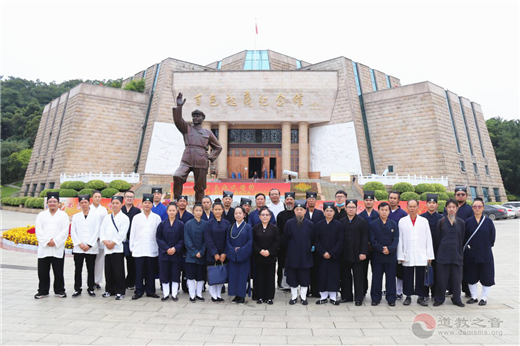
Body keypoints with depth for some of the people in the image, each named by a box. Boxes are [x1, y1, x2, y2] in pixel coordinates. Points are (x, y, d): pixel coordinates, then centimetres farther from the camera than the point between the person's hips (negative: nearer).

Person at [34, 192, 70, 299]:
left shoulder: (63, 215, 7)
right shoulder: (41, 215, 12)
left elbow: (65, 231, -2)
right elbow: (38, 231, 1)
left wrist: (55, 241, -14)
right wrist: (47, 241, -12)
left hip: (58, 249, -1)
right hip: (43, 249, 2)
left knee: (58, 272, 3)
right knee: (43, 272, 4)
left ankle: (59, 290, 15)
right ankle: (43, 291, 18)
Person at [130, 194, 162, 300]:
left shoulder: (157, 217, 5)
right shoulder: (136, 217, 7)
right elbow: (132, 233, 9)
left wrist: (160, 246, 1)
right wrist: (132, 247, 4)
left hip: (152, 249, 0)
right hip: (139, 250, 0)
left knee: (151, 271, 6)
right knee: (139, 272, 3)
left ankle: (150, 291, 16)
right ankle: (138, 291, 13)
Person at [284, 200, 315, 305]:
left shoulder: (310, 224, -3)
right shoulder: (289, 223, -3)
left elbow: (312, 240, 5)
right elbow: (285, 239, 4)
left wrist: (308, 248, 4)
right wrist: (292, 247, 6)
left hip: (305, 255, 0)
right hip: (292, 255, 0)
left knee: (304, 276, 7)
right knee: (292, 276, 6)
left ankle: (303, 297, 21)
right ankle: (294, 296, 20)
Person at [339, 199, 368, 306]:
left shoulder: (362, 221, 0)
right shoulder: (341, 222, 8)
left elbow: (365, 238, -4)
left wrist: (363, 252, -11)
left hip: (357, 254, -3)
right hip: (344, 254, 3)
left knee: (358, 277, 3)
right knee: (345, 276, 10)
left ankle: (359, 298, 12)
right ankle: (346, 296, 22)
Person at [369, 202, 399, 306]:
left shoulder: (394, 224, 7)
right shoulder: (373, 225, 3)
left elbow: (396, 239, 0)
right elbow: (372, 240, -3)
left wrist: (389, 249, -15)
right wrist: (381, 249, -15)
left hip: (391, 256, 1)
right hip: (377, 256, -1)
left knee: (391, 278, 6)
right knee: (376, 278, 4)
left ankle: (391, 299, 16)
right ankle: (375, 298, 13)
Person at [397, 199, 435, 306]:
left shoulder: (424, 221, 8)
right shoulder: (402, 221, 5)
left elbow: (428, 239, 8)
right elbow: (399, 239, 4)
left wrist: (429, 255, 3)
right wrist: (400, 255, -1)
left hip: (421, 256, 1)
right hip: (407, 256, 0)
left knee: (421, 277, 3)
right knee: (407, 277, 3)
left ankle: (421, 297, 15)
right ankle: (408, 296, 15)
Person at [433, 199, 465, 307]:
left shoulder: (461, 223, 5)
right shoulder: (441, 222, 2)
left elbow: (462, 240, 8)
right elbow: (437, 239, 5)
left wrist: (461, 253, 5)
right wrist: (436, 253, 2)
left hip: (456, 254, 1)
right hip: (443, 254, -1)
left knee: (456, 278, 6)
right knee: (441, 278, 2)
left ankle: (456, 299, 23)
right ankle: (439, 299, 16)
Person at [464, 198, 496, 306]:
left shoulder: (488, 221, -1)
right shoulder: (468, 221, 1)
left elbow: (492, 237, 2)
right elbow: (464, 238, 5)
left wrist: (486, 246, 2)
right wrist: (468, 246, -3)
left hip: (485, 254, -1)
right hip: (471, 255, 1)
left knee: (486, 276, 4)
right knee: (471, 276, 8)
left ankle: (484, 298, 19)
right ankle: (474, 297, 22)